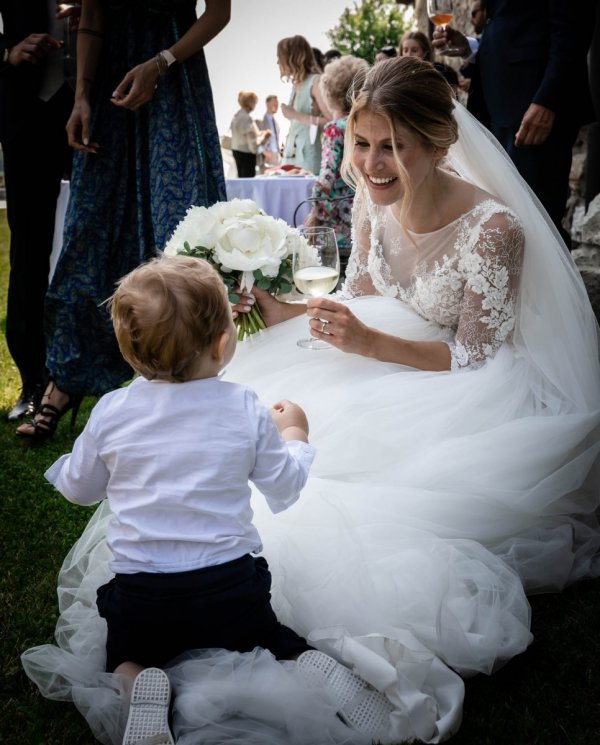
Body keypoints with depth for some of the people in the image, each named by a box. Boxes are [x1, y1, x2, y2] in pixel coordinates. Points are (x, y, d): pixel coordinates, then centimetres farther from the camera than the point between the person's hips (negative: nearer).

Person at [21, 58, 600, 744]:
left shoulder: (493, 229, -26)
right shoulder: (375, 198, -7)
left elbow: (474, 358, -20)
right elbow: (360, 296, 6)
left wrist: (370, 343, -30)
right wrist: (287, 313, -9)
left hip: (472, 398, -6)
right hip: (394, 367, 6)